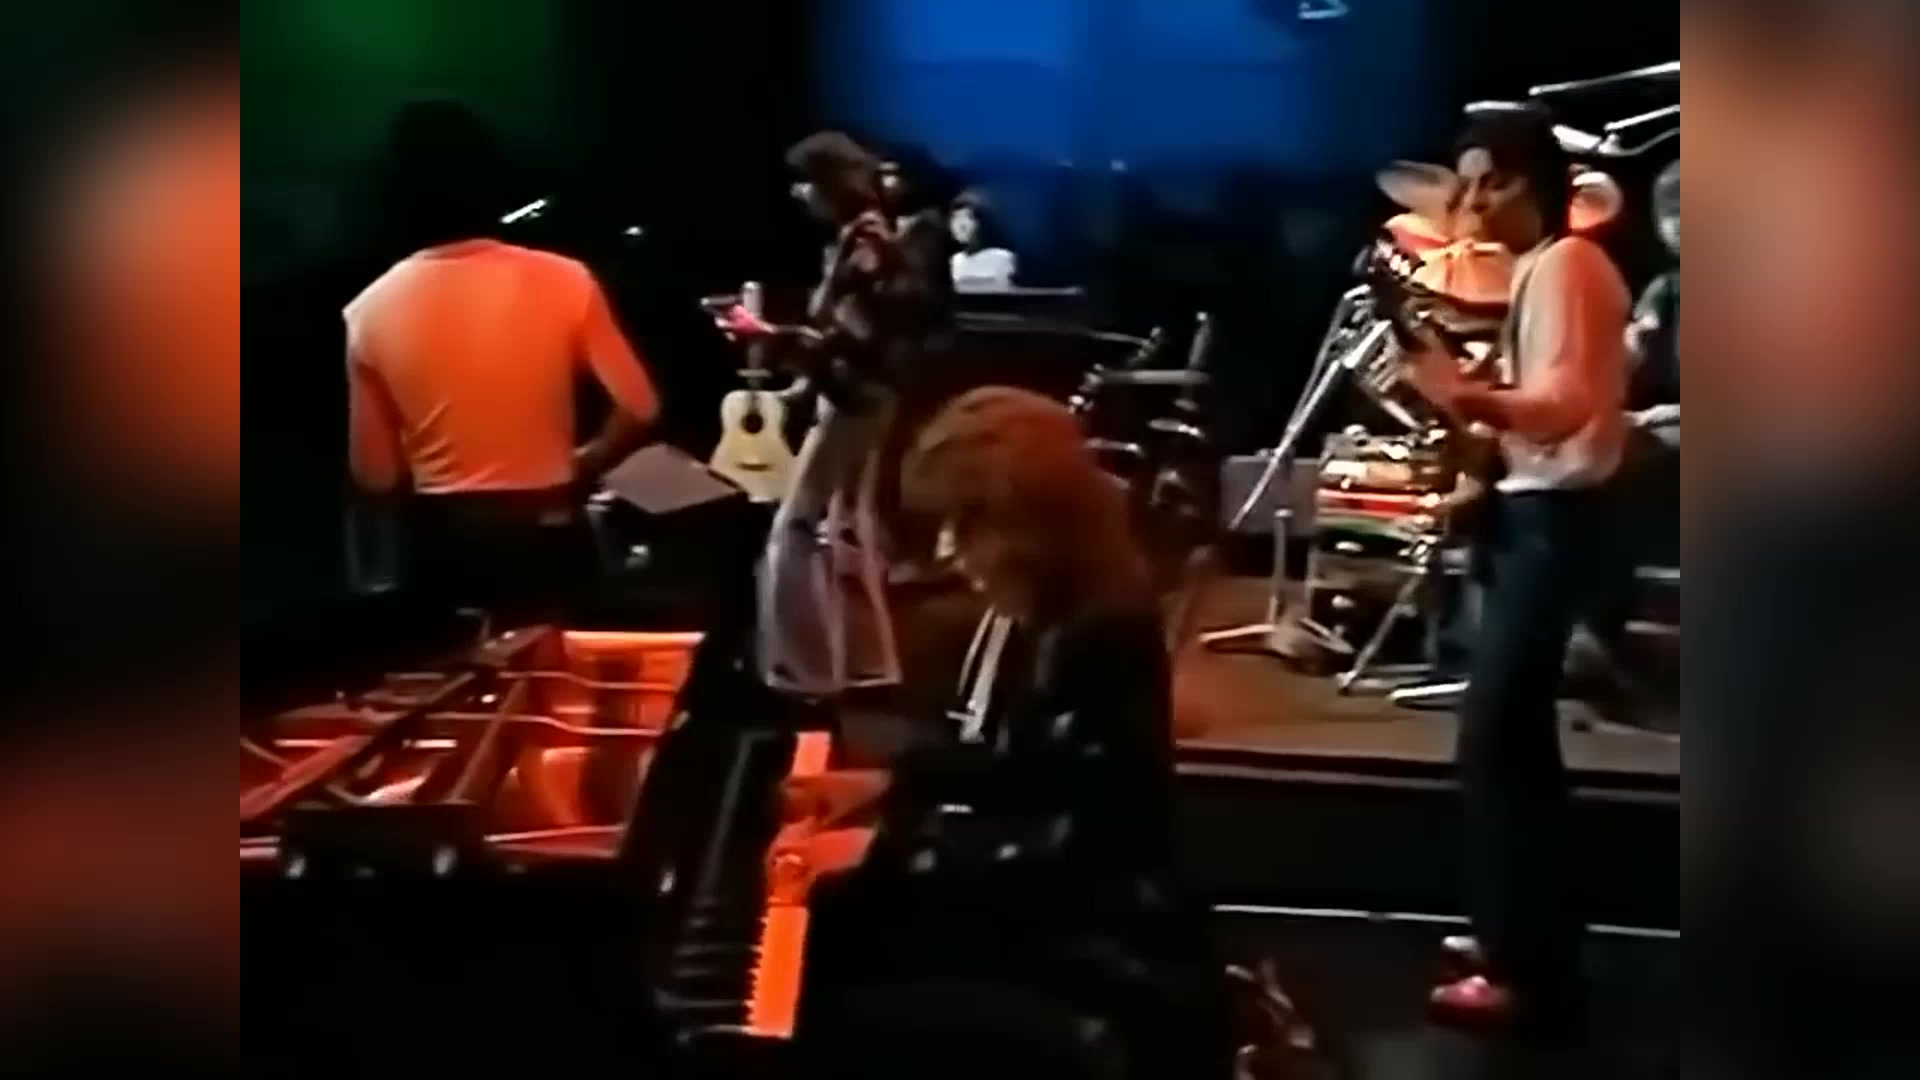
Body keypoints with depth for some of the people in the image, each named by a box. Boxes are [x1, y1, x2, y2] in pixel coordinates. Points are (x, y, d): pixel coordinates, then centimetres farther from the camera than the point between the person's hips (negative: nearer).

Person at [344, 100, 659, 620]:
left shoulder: (371, 311, -8)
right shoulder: (563, 282, -11)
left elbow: (374, 474, -4)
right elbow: (639, 409, -8)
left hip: (446, 535, 1)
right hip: (546, 528, -1)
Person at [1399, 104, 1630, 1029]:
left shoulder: (1564, 263, -13)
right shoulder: (1543, 267, 17)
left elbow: (1567, 402, -26)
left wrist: (1471, 399, -40)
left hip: (1551, 514, -11)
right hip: (1530, 507, 11)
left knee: (1495, 734, -11)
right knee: (1515, 730, 15)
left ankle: (1526, 968, -6)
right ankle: (1523, 934, 24)